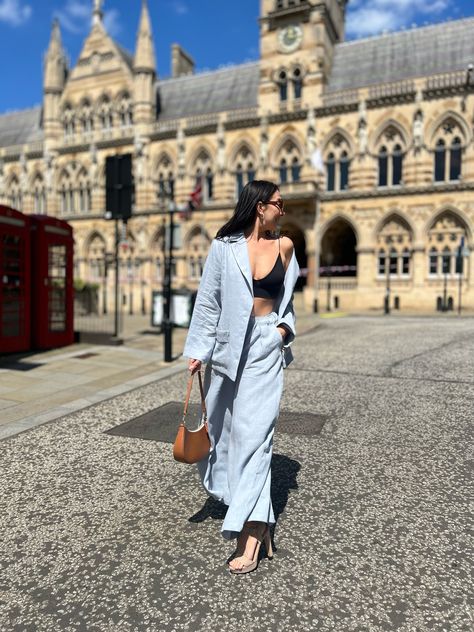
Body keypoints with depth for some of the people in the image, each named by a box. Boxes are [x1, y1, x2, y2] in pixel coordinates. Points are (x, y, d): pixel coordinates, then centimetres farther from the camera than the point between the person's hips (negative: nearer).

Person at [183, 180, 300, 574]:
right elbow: (208, 301, 1)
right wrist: (197, 351, -1)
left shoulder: (284, 246, 5)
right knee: (222, 428, 12)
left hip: (265, 348, 0)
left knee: (253, 432, -7)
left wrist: (284, 328, 1)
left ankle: (251, 533, -1)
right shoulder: (225, 246, -1)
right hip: (228, 345, 1)